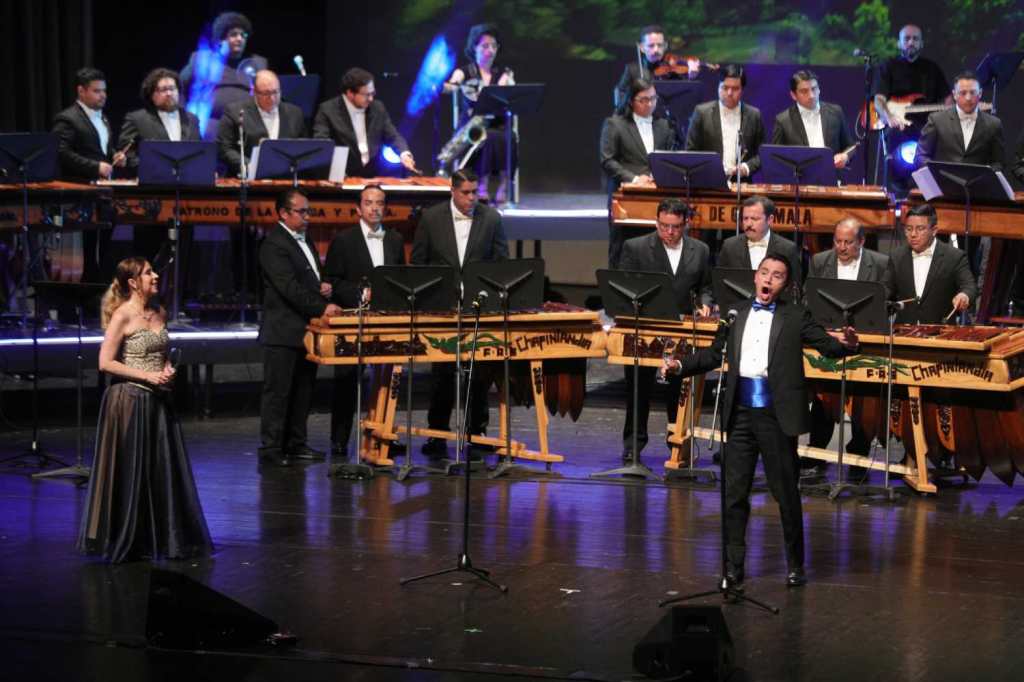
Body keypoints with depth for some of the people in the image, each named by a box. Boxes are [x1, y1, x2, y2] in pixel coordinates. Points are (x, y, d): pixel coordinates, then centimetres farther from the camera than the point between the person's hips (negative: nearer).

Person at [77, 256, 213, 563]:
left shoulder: (159, 313, 10)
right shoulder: (123, 316, -11)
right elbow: (106, 363, -14)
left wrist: (167, 369, 1)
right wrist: (146, 375, -17)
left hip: (157, 400, 7)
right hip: (129, 400, -7)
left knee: (164, 470, 7)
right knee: (129, 473, 0)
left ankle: (161, 538, 17)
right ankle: (122, 544, 11)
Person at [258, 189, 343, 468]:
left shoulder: (305, 240, 16)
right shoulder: (274, 245, -14)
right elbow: (290, 288, -23)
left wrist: (323, 286, 6)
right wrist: (321, 307, -28)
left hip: (305, 330, 9)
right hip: (283, 332, -9)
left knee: (303, 390, 13)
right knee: (277, 391, -5)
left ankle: (295, 444, 20)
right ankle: (270, 448, -3)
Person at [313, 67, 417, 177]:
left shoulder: (377, 108, 9)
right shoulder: (328, 110, -3)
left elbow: (393, 136, 15)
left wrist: (404, 154, -7)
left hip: (373, 176, 3)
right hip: (342, 177, -3)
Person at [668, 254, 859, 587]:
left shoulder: (796, 316, 3)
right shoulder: (736, 314, 11)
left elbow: (827, 345, -5)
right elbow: (715, 353, 17)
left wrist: (845, 344, -26)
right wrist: (680, 366, 4)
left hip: (777, 415, -3)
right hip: (740, 413, 3)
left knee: (786, 493, 4)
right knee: (734, 493, 4)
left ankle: (795, 566, 16)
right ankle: (733, 566, 11)